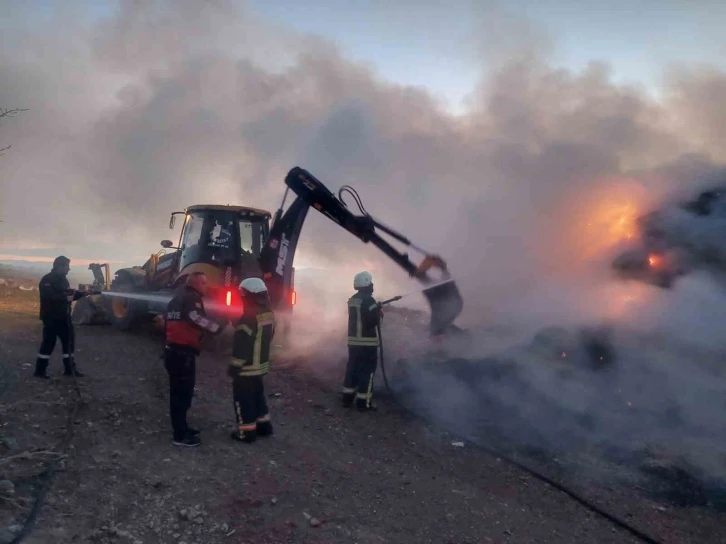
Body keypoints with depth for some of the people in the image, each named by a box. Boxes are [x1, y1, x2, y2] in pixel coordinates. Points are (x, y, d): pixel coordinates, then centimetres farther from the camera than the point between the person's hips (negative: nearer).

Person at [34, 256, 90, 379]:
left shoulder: (62, 279, 15)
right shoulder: (47, 280, -15)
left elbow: (69, 294, 20)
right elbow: (48, 296, -29)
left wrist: (82, 293, 7)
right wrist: (66, 298, -25)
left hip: (63, 317, 9)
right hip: (51, 317, -9)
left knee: (69, 341, 10)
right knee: (49, 342, -5)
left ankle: (70, 369, 17)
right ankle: (40, 370, 6)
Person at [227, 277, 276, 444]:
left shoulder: (249, 317, -24)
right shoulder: (269, 314, 4)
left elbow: (242, 346, -22)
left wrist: (234, 367, -14)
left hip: (247, 368, -9)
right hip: (261, 365, 9)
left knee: (243, 399, 4)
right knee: (257, 395, 22)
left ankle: (247, 432, 11)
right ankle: (263, 425, 30)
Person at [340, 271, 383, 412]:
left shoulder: (352, 300, 11)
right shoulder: (368, 300, -16)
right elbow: (374, 321, -19)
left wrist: (376, 309, 13)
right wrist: (378, 312, 1)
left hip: (353, 341, 8)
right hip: (367, 342, -8)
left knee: (352, 368, 15)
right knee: (366, 371, -2)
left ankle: (347, 397, 22)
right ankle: (363, 402, -1)